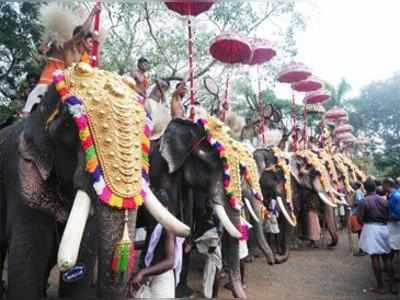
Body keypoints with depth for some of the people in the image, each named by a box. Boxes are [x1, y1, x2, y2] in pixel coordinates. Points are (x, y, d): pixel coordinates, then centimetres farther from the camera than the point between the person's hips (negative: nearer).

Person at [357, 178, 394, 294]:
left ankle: (380, 287, 6)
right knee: (386, 257, 15)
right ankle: (392, 284, 21)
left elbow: (359, 218, -12)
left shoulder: (364, 201, -10)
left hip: (371, 229, -4)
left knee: (375, 258, 1)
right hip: (383, 228, 5)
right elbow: (389, 216, 4)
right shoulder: (384, 200, 4)